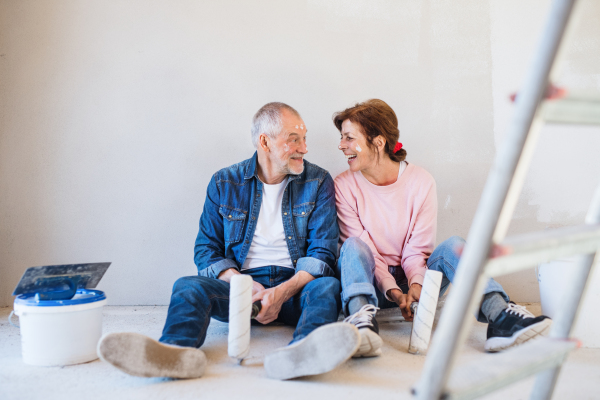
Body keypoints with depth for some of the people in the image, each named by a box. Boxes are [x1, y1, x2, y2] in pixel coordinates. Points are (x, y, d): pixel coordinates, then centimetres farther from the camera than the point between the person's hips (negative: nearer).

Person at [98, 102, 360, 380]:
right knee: (188, 287, -26)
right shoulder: (224, 183, 9)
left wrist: (282, 292, -19)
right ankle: (176, 353, -58)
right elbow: (207, 250, 6)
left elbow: (322, 251, -2)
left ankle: (301, 354, -65)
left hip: (296, 286, -1)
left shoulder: (318, 182, 6)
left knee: (327, 286, -33)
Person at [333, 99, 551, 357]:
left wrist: (416, 285, -25)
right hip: (373, 283, -1)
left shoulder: (421, 181, -5)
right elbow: (362, 249, -10)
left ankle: (500, 318, -43)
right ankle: (361, 320, -54)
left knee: (453, 245, -25)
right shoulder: (345, 185, -6)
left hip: (414, 279, 1)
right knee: (353, 246, -30)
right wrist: (392, 290, -24)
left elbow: (418, 248, -6)